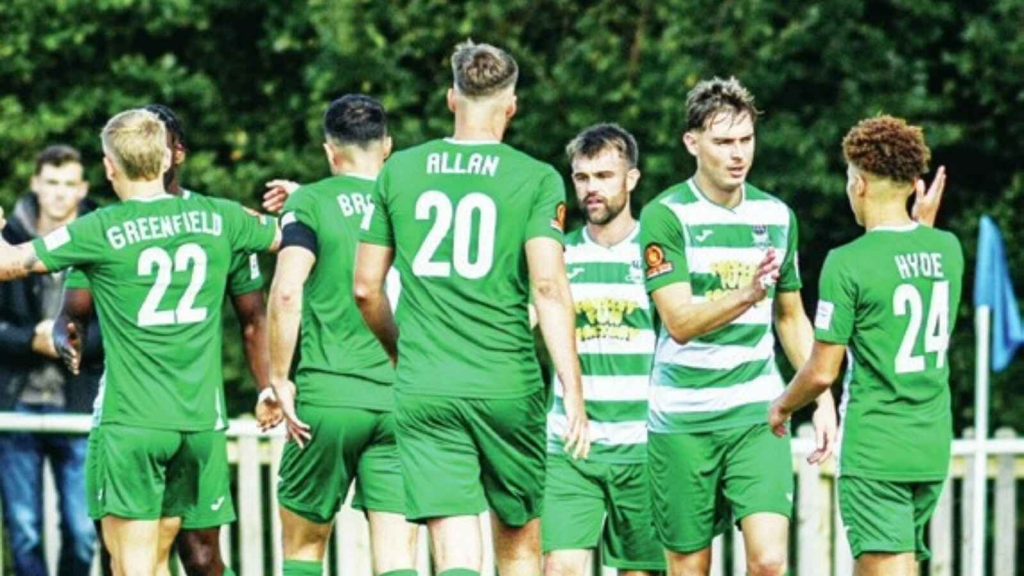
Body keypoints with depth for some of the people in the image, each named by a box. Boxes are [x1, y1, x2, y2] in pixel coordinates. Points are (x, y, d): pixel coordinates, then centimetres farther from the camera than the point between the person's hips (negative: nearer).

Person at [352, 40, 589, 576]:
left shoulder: (399, 170, 7)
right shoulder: (537, 179, -1)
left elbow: (366, 286, 10)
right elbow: (549, 286, -12)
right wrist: (574, 393, -11)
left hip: (423, 391, 1)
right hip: (507, 386, -1)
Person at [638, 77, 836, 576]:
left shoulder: (777, 216, 8)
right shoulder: (665, 216, -7)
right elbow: (679, 322, -17)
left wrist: (822, 399, 15)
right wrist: (746, 295, -33)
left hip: (758, 416, 3)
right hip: (682, 419, -3)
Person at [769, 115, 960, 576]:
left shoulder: (848, 263, -14)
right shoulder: (948, 249, 4)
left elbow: (822, 372, -12)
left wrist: (782, 407, 9)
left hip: (874, 450, -7)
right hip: (933, 448, 7)